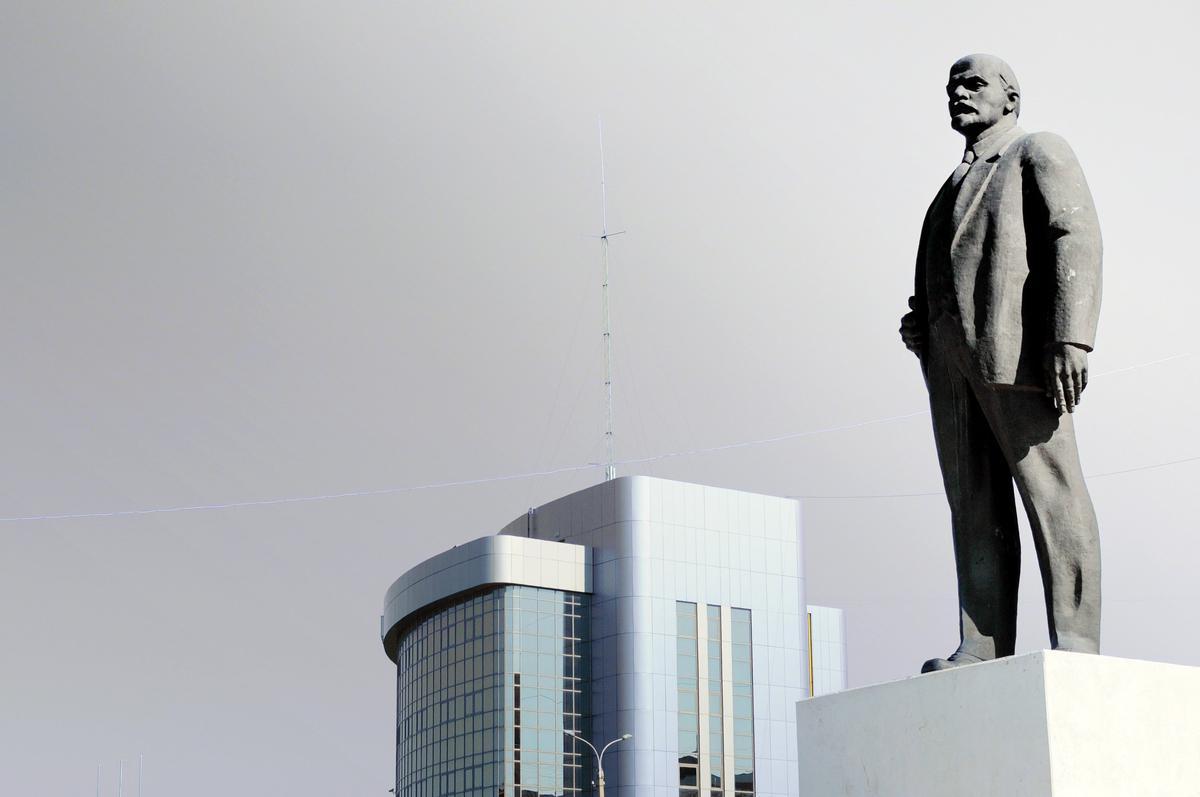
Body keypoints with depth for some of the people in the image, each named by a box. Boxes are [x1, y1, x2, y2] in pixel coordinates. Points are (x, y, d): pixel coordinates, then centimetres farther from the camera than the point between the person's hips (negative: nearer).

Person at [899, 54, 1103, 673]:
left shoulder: (1039, 153, 9)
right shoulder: (955, 187, 32)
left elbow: (1076, 237, -6)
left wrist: (1071, 338, -20)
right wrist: (917, 327, 11)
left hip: (1016, 346, -8)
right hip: (951, 359, 8)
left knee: (1050, 493, -11)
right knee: (975, 507, -1)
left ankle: (1074, 647, -15)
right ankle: (983, 649, -6)